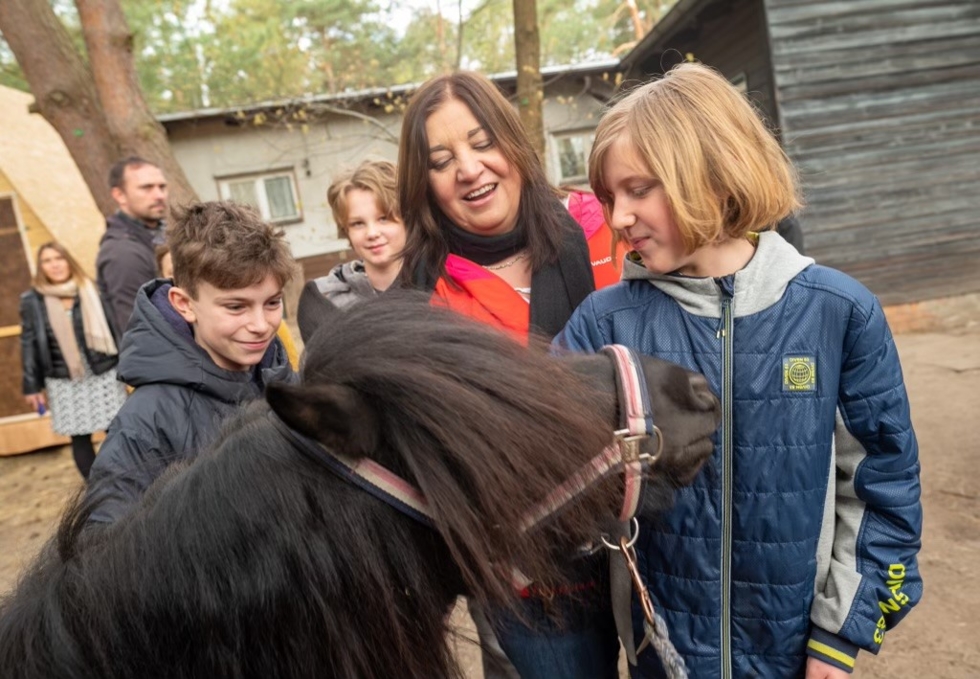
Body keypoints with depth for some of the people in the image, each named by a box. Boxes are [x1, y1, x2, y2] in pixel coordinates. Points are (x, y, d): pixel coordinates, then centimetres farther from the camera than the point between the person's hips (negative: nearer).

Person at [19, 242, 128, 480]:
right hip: (64, 383, 0)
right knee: (80, 439, 7)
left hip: (103, 375, 0)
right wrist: (32, 386, 2)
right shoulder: (31, 300, 1)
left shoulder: (90, 291, 2)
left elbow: (111, 329, 4)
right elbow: (29, 344, 3)